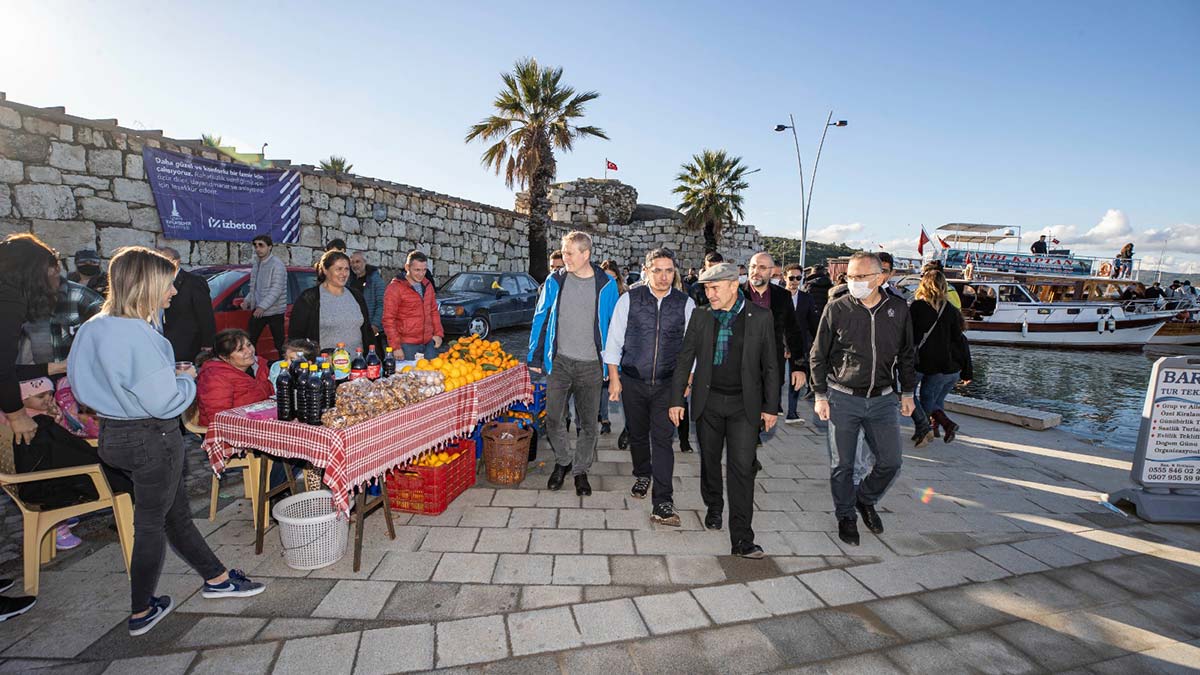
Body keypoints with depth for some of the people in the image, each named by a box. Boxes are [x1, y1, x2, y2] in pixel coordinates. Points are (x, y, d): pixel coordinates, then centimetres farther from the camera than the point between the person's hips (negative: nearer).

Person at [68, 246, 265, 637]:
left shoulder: (94, 327, 4)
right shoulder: (137, 335, -25)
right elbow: (166, 402, -26)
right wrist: (187, 378, -6)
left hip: (113, 433, 9)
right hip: (152, 437, -9)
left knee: (177, 512, 18)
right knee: (152, 523, 10)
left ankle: (216, 578, 33)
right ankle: (141, 613, 27)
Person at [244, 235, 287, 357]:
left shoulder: (277, 265, -14)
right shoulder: (256, 264, 12)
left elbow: (276, 289, -22)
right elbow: (254, 287, 21)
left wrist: (262, 306, -27)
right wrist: (247, 300, 4)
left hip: (274, 311, -8)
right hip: (257, 310, 8)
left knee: (280, 343, 0)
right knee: (249, 340, 10)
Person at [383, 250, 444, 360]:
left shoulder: (427, 285, 10)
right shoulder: (395, 288, -10)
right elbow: (388, 320, -11)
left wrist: (438, 333, 8)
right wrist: (396, 347, -15)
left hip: (429, 343, 6)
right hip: (407, 345, -6)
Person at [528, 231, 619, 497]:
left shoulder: (605, 284, -3)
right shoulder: (555, 281, 1)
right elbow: (541, 319, 5)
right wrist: (535, 357, 2)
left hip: (591, 365, -1)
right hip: (560, 361, 1)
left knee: (588, 424, 9)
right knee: (553, 419, 4)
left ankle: (580, 470, 29)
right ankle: (563, 461, 30)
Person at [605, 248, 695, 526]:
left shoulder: (685, 303, -2)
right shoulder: (629, 299, -4)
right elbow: (614, 340, 0)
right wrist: (614, 378, -2)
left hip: (667, 384, -1)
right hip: (633, 381, 1)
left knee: (662, 439, -5)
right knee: (637, 434, 17)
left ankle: (663, 504, 2)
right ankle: (642, 475, 44)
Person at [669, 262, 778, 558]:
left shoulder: (761, 317, -4)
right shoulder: (700, 316, 0)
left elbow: (770, 365, 1)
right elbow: (685, 359, 4)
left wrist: (771, 406, 1)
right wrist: (676, 399, 1)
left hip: (744, 404, -2)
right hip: (708, 401, 2)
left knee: (741, 467, -5)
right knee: (710, 459, 15)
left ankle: (741, 538, 2)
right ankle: (713, 507, 40)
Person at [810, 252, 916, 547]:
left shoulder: (898, 309, 0)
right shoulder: (837, 308, -8)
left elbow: (906, 354, 12)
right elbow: (818, 355, -1)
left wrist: (907, 392, 12)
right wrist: (820, 395, -4)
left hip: (882, 399, 3)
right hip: (842, 399, -2)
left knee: (890, 462, 7)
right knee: (842, 465, 6)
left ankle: (866, 500, 35)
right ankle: (846, 516, 27)